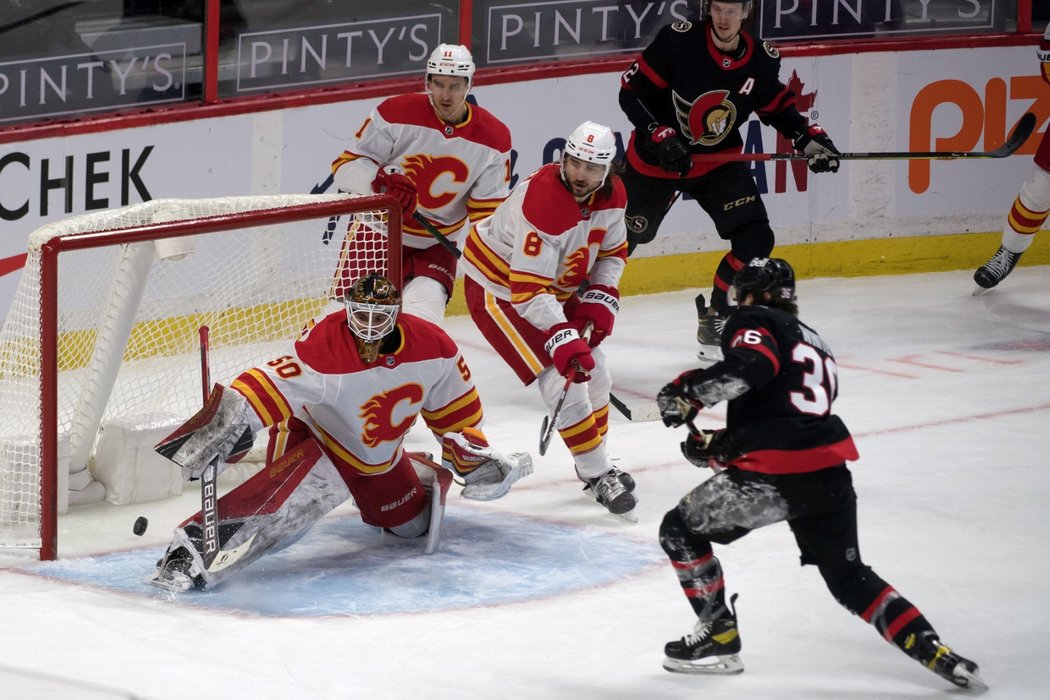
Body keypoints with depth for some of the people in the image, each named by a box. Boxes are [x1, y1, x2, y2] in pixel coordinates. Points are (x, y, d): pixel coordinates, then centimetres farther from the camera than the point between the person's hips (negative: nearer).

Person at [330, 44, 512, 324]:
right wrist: (383, 179, -35)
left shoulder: (493, 138, -8)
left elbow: (488, 211, -3)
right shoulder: (396, 114, -16)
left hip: (434, 247, 2)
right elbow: (346, 166, -14)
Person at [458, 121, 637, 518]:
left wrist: (600, 299, -6)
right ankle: (597, 475, -3)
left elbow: (613, 251, 9)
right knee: (563, 380, -16)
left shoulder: (611, 196, -10)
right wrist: (562, 339, -43)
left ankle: (596, 460, 32)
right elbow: (528, 291, -37)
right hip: (498, 288, -8)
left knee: (594, 373, 12)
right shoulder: (544, 203, -35)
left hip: (555, 286, 8)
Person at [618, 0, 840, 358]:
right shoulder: (679, 40, -23)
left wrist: (808, 137, -6)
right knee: (622, 237, 11)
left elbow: (777, 105, 9)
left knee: (755, 240, -12)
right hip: (656, 158, -3)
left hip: (719, 162, 3)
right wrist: (660, 136, -27)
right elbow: (632, 91, -17)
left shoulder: (762, 60, -11)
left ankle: (715, 321, 4)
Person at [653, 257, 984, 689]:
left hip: (776, 472, -7)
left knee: (681, 531, 11)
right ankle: (936, 653, 7)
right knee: (849, 577, 18)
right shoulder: (814, 343, 30)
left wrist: (689, 393, -11)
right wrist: (719, 446, 27)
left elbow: (749, 366, -19)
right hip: (830, 470, 7)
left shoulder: (752, 323, 5)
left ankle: (718, 638, 11)